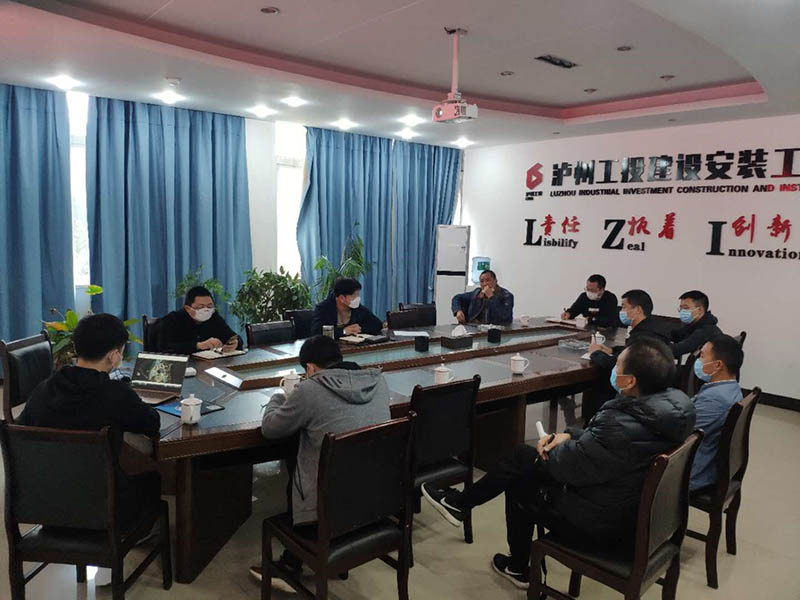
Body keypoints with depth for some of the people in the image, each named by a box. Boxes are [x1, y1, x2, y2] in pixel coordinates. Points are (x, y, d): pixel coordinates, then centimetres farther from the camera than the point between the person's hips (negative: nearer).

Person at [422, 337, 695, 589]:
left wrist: (554, 448, -3)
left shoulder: (623, 429, -37)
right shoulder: (671, 402, -9)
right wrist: (570, 436, -1)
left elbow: (564, 467, -23)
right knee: (524, 456, 14)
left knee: (519, 487, 13)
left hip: (601, 525, -8)